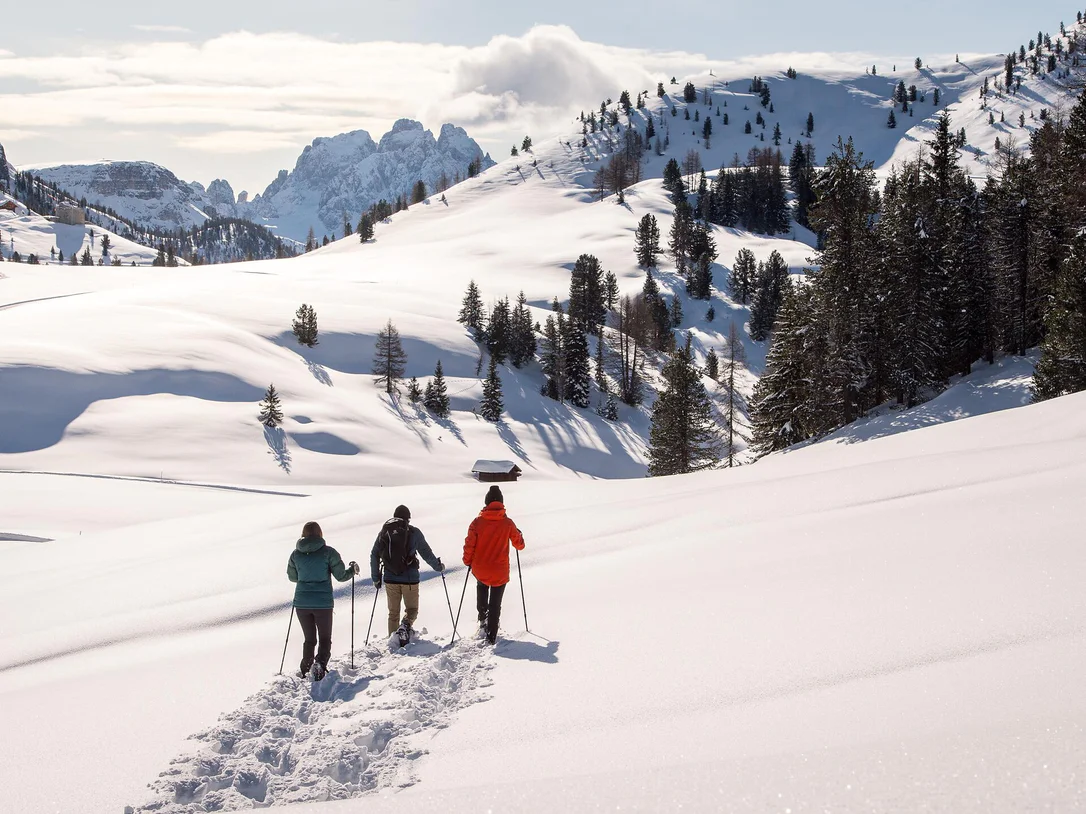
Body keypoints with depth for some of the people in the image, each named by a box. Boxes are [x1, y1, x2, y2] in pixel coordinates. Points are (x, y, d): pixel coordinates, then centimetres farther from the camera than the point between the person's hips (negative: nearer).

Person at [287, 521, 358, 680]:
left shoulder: (296, 554, 2)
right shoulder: (328, 552, -8)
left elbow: (292, 577, 15)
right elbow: (341, 576, -5)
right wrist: (353, 569, 15)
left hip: (302, 603, 3)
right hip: (323, 603, -3)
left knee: (309, 639, 19)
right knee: (325, 639, 9)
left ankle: (304, 669, 10)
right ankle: (320, 664, -16)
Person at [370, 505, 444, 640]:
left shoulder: (384, 532, 5)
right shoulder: (414, 532, -3)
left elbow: (374, 556, 6)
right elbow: (426, 553, 0)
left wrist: (376, 578, 14)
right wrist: (438, 566, 17)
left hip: (390, 579, 3)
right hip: (409, 578, -3)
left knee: (393, 612, 16)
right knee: (412, 609, 11)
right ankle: (406, 624, -19)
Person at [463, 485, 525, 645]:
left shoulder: (477, 522, -9)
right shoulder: (507, 523, -9)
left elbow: (469, 545, -6)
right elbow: (519, 545, 3)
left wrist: (468, 562, 11)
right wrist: (519, 535, 25)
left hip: (480, 570, 1)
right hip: (500, 572, -1)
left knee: (481, 585, 35)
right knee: (495, 604, 10)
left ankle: (482, 617, 27)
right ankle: (491, 636, 8)